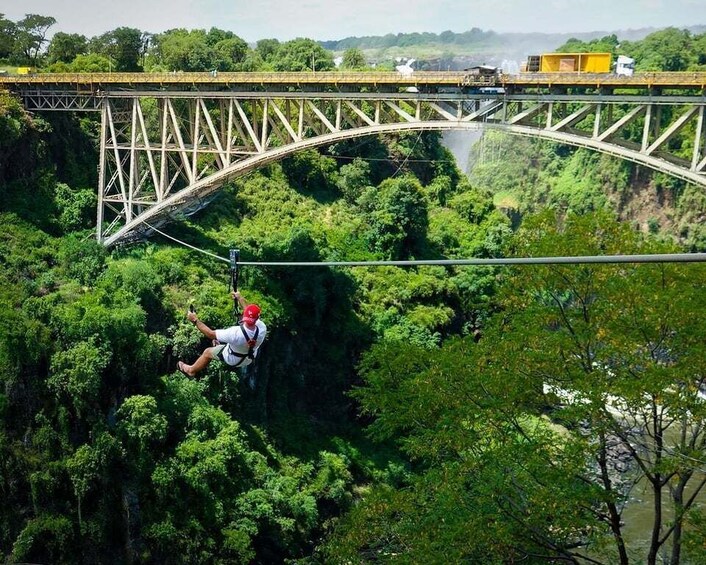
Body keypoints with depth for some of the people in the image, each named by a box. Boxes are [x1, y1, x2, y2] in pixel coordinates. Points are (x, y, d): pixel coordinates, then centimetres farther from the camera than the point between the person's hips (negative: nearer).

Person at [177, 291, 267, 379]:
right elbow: (253, 315, -10)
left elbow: (211, 334, -29)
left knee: (207, 352, 22)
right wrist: (240, 298, 2)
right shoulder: (262, 328, -33)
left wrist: (195, 320, -18)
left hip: (233, 360, -3)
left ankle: (191, 370, 47)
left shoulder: (235, 333, -43)